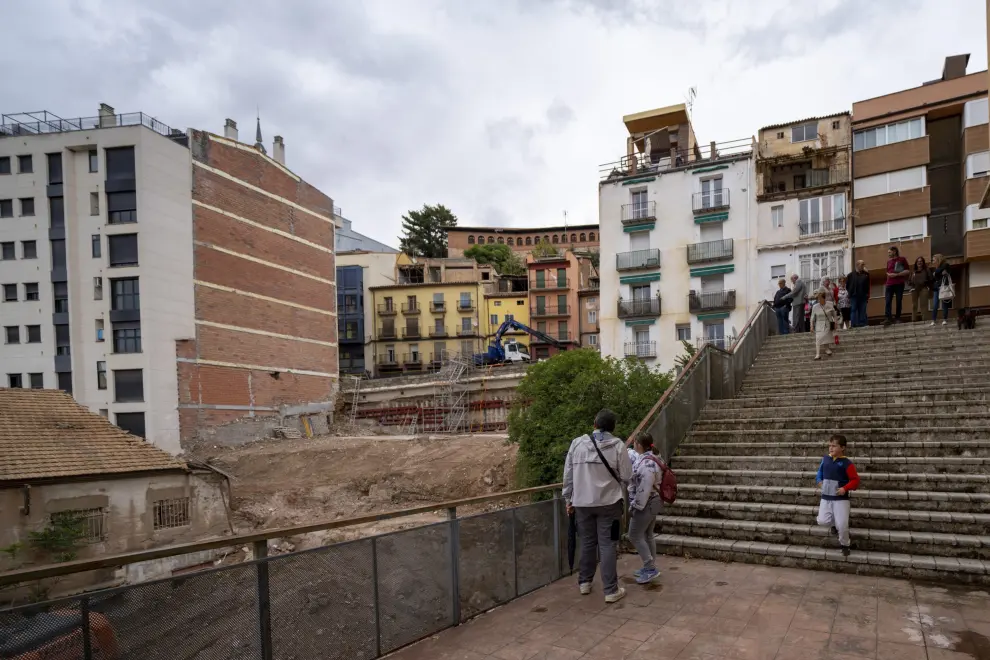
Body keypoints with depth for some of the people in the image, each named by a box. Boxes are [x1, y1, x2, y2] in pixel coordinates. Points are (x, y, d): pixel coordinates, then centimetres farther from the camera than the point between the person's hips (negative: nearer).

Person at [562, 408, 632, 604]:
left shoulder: (577, 443, -3)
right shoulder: (618, 445, -9)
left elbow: (568, 475, 2)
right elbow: (626, 477, -6)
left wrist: (569, 500, 13)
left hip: (582, 502, 3)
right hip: (609, 503, -2)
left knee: (587, 542, 17)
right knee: (608, 545, 5)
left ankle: (584, 582, 28)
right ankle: (611, 590, 9)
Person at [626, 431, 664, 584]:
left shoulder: (646, 463, -24)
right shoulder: (651, 458, 9)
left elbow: (644, 488, -25)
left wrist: (636, 505, -19)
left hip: (645, 505, -10)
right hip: (653, 502, 10)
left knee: (635, 535, -2)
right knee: (647, 535, 16)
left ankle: (650, 567, 2)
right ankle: (650, 567, 23)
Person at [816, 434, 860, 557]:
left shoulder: (846, 463, -12)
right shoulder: (825, 458, 3)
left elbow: (855, 480, -8)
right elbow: (820, 471, 20)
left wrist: (845, 488, -21)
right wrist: (819, 481, 3)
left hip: (841, 499, -4)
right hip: (826, 497, 4)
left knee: (842, 525, -7)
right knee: (822, 521, -6)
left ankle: (844, 545, 22)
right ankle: (834, 523, 30)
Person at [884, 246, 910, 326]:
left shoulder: (902, 259, 2)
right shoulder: (888, 261, 18)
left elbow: (908, 271, -2)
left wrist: (896, 274, -13)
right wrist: (889, 274, 5)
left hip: (899, 284, -4)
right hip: (889, 284, 4)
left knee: (899, 301, 0)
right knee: (887, 301, -9)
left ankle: (897, 318, 6)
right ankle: (887, 318, -16)